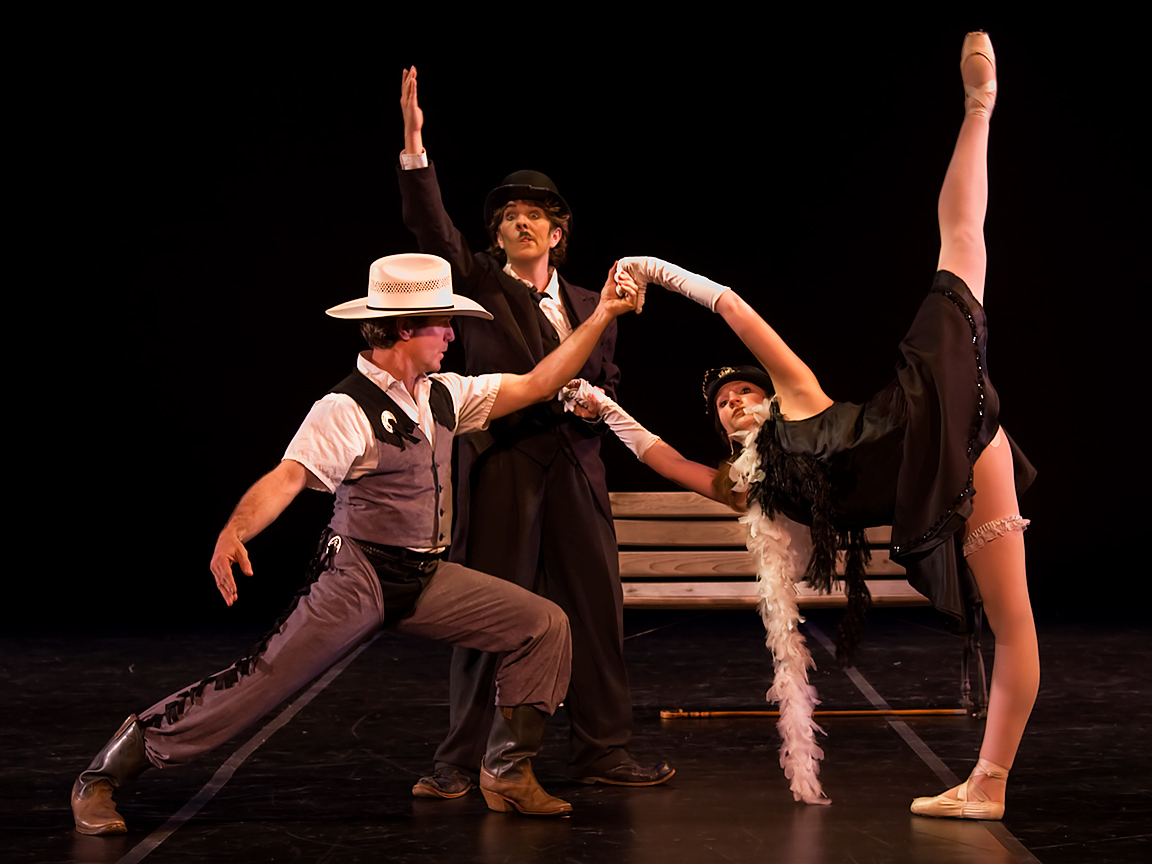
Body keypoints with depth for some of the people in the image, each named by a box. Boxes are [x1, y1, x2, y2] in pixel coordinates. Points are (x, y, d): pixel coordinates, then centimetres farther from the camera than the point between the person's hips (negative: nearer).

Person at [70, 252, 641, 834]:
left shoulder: (444, 395, 8)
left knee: (544, 625, -2)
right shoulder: (347, 409, -16)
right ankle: (107, 773, 0)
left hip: (427, 580, 7)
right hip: (357, 579, -7)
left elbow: (535, 385, 13)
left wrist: (600, 317, 10)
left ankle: (507, 775, 9)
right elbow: (288, 477, -28)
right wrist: (234, 533, -47)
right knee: (264, 678, -14)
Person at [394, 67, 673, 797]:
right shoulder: (480, 283, 5)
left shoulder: (588, 305, 17)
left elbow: (609, 383, 22)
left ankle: (603, 752, 17)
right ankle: (462, 762, 6)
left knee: (597, 607, 5)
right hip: (501, 464, -4)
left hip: (575, 468, 4)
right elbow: (432, 227, -10)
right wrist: (415, 143, -22)